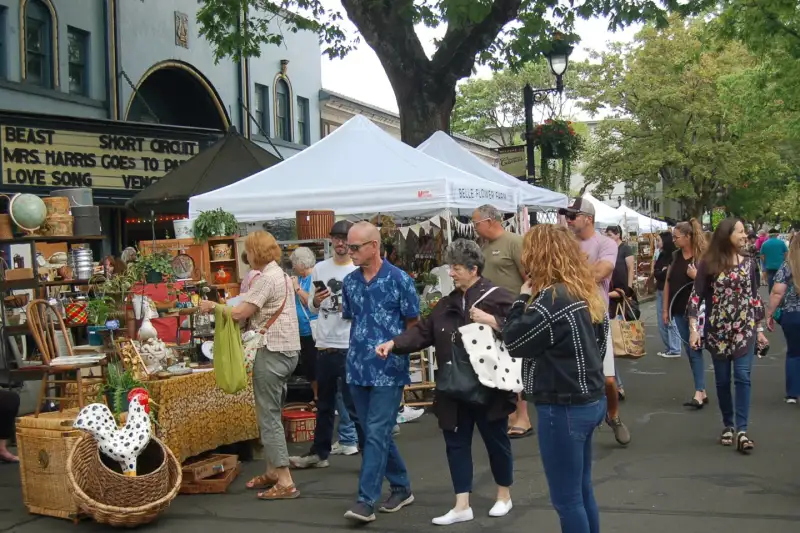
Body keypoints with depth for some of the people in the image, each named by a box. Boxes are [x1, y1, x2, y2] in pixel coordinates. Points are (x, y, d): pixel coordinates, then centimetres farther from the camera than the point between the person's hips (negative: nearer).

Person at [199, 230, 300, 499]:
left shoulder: (266, 278, -15)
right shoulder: (280, 274, 16)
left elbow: (240, 313, -16)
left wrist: (213, 306, -2)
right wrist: (227, 305, 6)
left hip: (273, 351, -10)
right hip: (287, 349, 10)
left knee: (269, 416, -6)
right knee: (272, 413, 16)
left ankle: (285, 481, -6)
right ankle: (272, 471, 23)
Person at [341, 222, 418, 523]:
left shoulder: (399, 280, -8)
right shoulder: (350, 282, 7)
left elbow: (413, 325, -2)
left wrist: (395, 347, -8)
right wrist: (360, 347, 9)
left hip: (389, 371, -6)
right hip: (358, 369, 6)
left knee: (376, 434, -8)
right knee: (375, 434, 12)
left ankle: (366, 501, -5)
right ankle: (402, 488, 28)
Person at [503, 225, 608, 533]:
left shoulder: (553, 299, -20)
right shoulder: (587, 294, 8)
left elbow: (514, 342, -12)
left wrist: (523, 298, -3)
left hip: (563, 409, -9)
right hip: (590, 401, 9)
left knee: (566, 499, 2)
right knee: (582, 491, 18)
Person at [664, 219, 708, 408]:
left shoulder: (702, 256, -10)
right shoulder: (675, 256, 7)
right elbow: (668, 282, 11)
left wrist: (696, 276, -23)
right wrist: (665, 309, 10)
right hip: (679, 311, 6)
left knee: (695, 349, -9)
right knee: (690, 350, 8)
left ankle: (699, 393, -9)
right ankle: (702, 391, 15)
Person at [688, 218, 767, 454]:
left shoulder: (748, 263, 4)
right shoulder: (708, 263, -5)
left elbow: (754, 297, 10)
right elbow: (696, 296, -5)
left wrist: (759, 329, 10)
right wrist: (694, 328, -11)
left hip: (745, 329, 1)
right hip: (717, 331, -1)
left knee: (742, 377, -8)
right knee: (722, 381, 7)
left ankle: (741, 430, -9)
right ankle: (728, 426, 22)